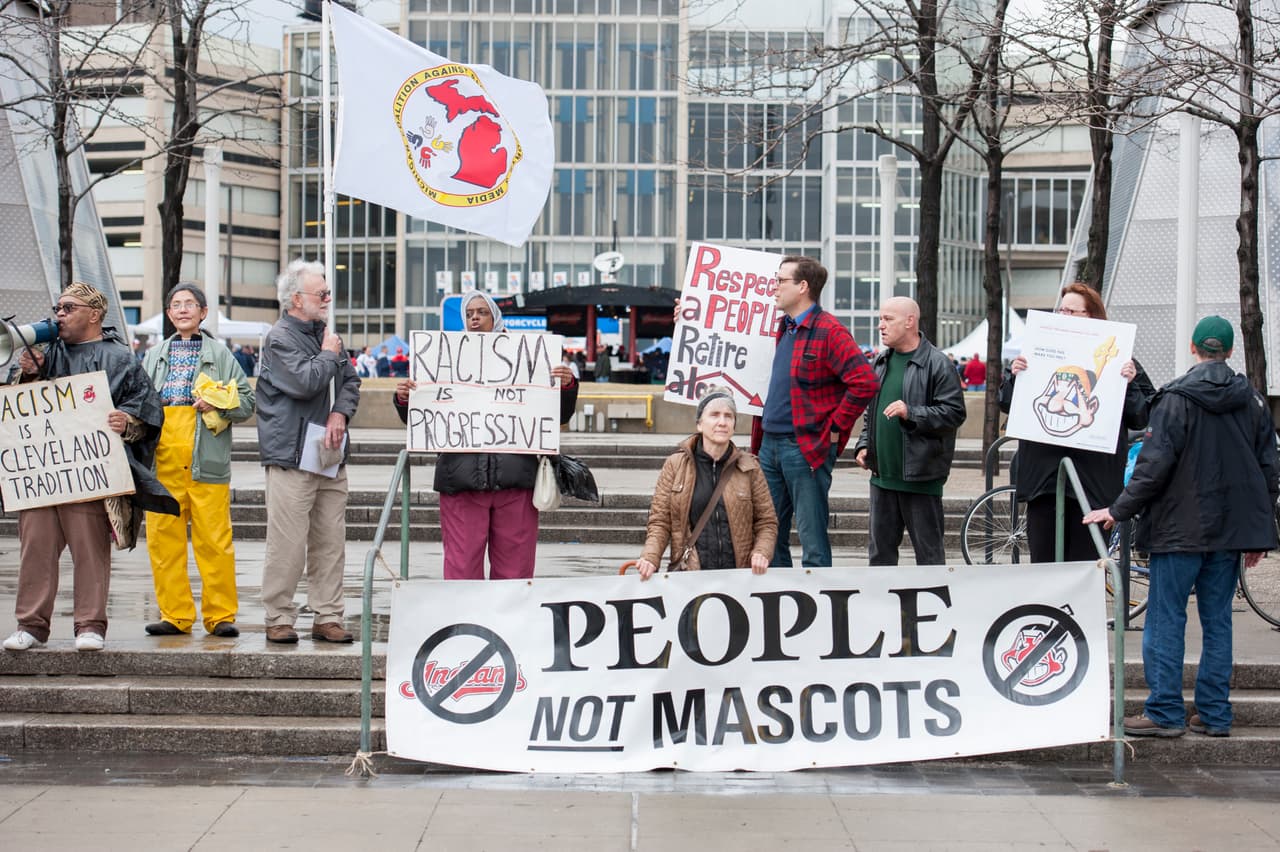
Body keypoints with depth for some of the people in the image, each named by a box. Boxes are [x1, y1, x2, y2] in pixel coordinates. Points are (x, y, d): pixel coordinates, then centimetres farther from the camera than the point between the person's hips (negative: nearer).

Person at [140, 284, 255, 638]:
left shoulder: (219, 354, 11)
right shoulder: (154, 356, 20)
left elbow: (246, 401, 7)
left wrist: (216, 404, -10)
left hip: (206, 459, -3)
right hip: (162, 460, 3)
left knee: (214, 541, -6)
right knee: (163, 540, 2)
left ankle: (220, 615, 3)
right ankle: (175, 615, 11)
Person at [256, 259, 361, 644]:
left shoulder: (326, 334, 17)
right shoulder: (280, 339, -7)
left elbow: (350, 382, 18)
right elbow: (304, 383, -19)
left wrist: (340, 414, -1)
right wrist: (329, 355, -3)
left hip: (329, 455, 7)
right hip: (291, 457, -7)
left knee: (331, 541, 7)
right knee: (287, 543, -6)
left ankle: (327, 617, 14)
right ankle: (279, 618, 3)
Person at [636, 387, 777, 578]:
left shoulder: (749, 467, 10)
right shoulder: (675, 465, 8)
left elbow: (767, 522, 12)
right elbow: (660, 522, 6)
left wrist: (761, 553, -7)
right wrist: (650, 558, -11)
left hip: (739, 575, 1)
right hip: (689, 576, -1)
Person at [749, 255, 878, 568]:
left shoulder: (829, 331, -11)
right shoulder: (783, 329, 15)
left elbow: (864, 383, -20)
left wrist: (834, 430, -15)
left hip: (807, 448, -9)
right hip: (769, 445, 9)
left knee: (812, 540, -3)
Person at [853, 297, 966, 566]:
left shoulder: (937, 364, -9)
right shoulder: (880, 362, 14)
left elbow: (954, 412, -14)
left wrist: (911, 414, -22)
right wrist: (864, 445, 13)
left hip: (920, 476, -7)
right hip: (882, 474, 7)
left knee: (928, 551, 1)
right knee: (880, 548, 13)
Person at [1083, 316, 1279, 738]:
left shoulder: (1176, 398, -9)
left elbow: (1154, 464, -16)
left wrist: (1118, 510, -8)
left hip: (1182, 528, -5)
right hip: (1231, 528, 5)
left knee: (1165, 619, 1)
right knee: (1218, 620, 11)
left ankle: (1165, 712, 2)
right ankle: (1214, 714, 13)